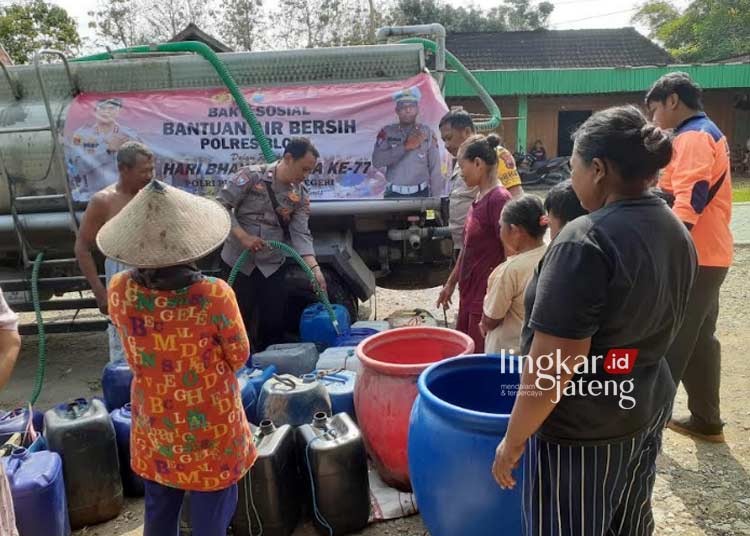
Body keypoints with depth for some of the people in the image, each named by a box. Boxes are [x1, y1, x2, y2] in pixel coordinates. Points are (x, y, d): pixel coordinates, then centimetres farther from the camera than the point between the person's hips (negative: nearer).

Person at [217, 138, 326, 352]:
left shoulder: (301, 194, -1)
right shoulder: (252, 176, -12)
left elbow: (300, 234, -6)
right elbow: (221, 205, -11)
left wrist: (314, 268, -20)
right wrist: (243, 236, -22)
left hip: (272, 266, 4)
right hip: (237, 262, -3)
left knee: (274, 322, 8)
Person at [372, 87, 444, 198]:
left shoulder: (427, 133, 0)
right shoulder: (387, 132, 0)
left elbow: (435, 169, 0)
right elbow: (377, 161, -14)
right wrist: (405, 146, -18)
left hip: (420, 194, 0)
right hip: (393, 194, 0)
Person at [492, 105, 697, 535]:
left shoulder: (587, 241, -25)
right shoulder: (678, 233, 2)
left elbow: (554, 366, -26)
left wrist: (513, 440, -14)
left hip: (583, 429, -8)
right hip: (651, 410, 8)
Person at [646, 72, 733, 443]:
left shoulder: (693, 137, -15)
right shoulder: (709, 134, 18)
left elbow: (688, 202, -27)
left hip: (692, 258, -10)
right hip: (709, 254, 10)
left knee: (667, 345, -4)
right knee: (699, 339, 16)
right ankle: (706, 420, 27)